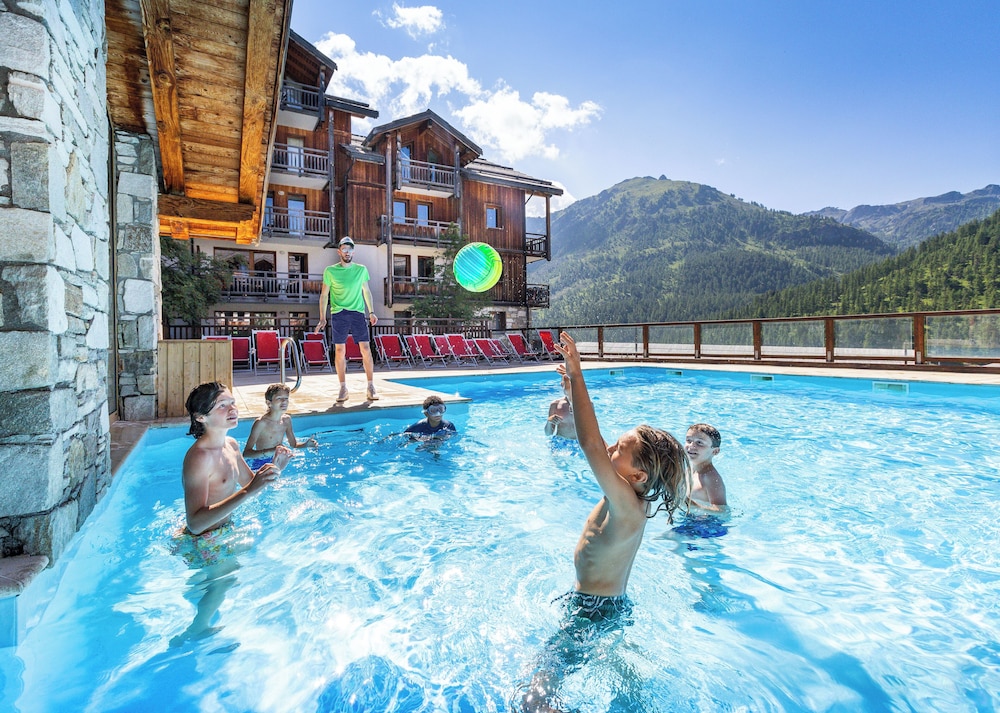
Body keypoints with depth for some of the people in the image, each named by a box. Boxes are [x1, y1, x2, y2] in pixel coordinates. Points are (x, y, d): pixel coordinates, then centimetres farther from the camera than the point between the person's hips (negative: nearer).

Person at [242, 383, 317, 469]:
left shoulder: (286, 419, -2)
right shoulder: (261, 423, -21)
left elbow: (293, 444, 12)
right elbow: (246, 453, -26)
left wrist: (306, 444, -9)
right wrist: (271, 451, -40)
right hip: (260, 463, -6)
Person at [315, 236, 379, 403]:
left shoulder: (361, 269, 9)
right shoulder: (330, 271, 4)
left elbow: (366, 291, 17)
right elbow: (324, 295, 7)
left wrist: (371, 312, 9)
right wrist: (322, 318, 2)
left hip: (358, 312, 1)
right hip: (338, 314, -1)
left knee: (365, 348, -6)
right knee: (339, 350, -1)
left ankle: (371, 387, 1)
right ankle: (343, 388, 8)